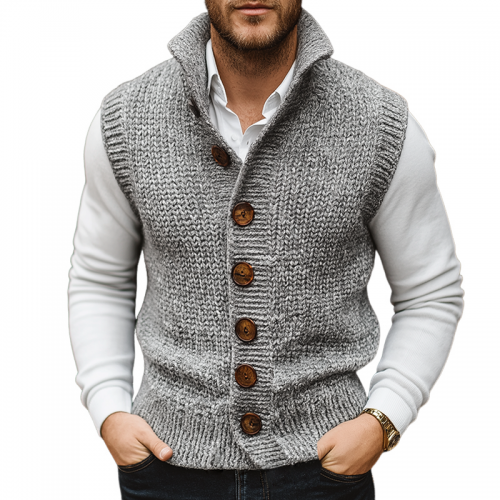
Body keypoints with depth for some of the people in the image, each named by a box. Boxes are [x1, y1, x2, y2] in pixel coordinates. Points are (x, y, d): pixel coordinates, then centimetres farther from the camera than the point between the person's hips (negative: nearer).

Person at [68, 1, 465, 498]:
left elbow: (432, 294, 1)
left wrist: (381, 422, -11)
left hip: (322, 459, -1)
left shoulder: (384, 127, -11)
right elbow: (99, 280, 7)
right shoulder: (124, 120, -6)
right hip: (172, 458, 2)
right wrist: (109, 413, -5)